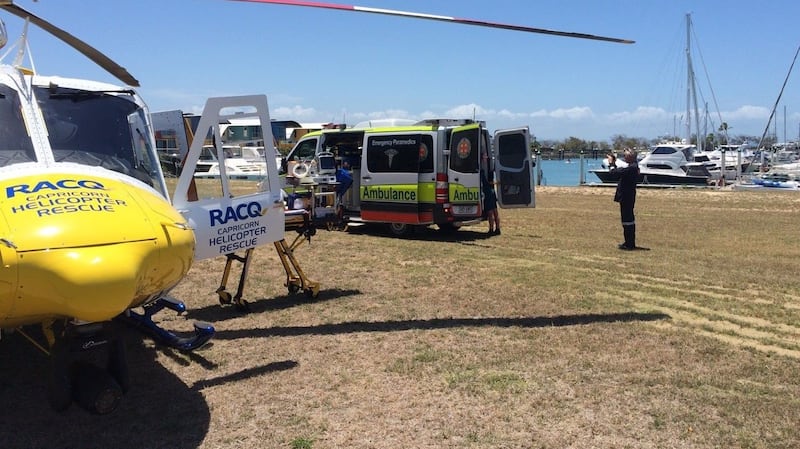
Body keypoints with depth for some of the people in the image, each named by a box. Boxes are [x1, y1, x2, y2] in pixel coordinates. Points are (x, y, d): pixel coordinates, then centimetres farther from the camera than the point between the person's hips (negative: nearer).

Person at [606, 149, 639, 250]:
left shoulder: (630, 168, -21)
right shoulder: (634, 166, 10)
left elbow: (614, 173, -25)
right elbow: (619, 173, 16)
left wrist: (611, 164, -9)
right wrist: (613, 163, 9)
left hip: (626, 197, -10)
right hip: (629, 197, 10)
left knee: (627, 219, -4)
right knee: (629, 219, 17)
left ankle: (629, 244, 1)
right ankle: (630, 242, 26)